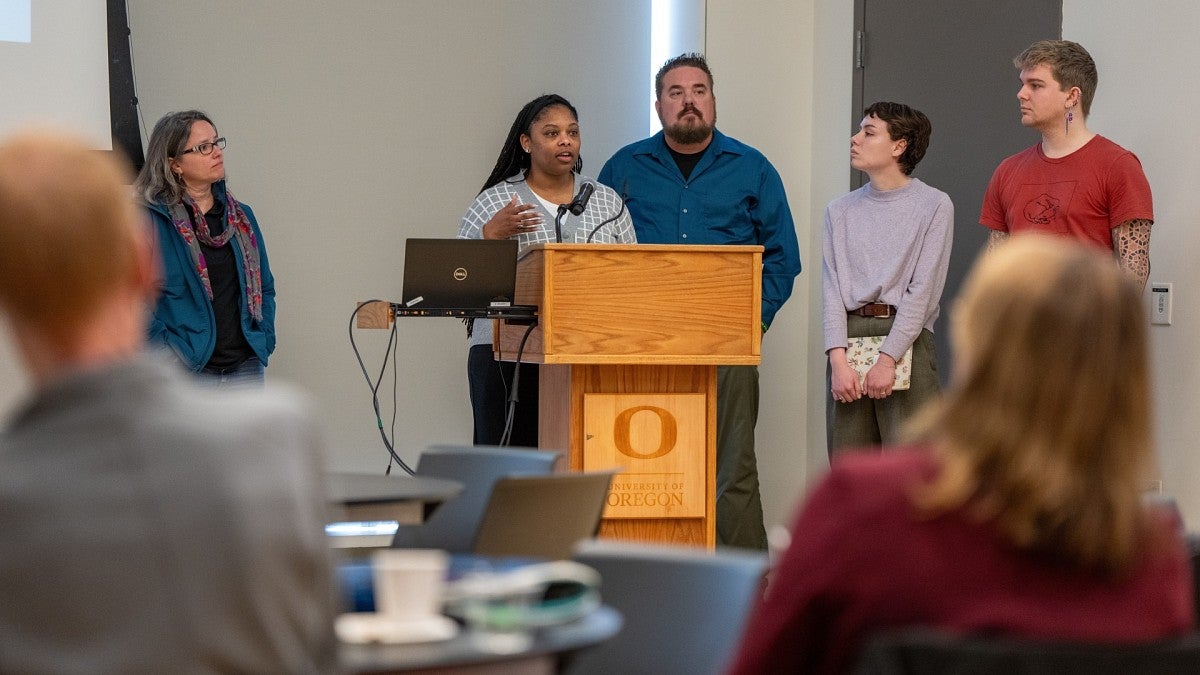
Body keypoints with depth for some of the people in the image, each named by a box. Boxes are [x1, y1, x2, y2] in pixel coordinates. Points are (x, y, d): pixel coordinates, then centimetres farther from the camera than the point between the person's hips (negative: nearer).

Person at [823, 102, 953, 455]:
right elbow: (831, 289, 6)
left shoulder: (934, 206, 2)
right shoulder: (840, 210, 15)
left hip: (906, 338, -4)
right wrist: (838, 359, -8)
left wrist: (887, 359, -13)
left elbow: (922, 290, -5)